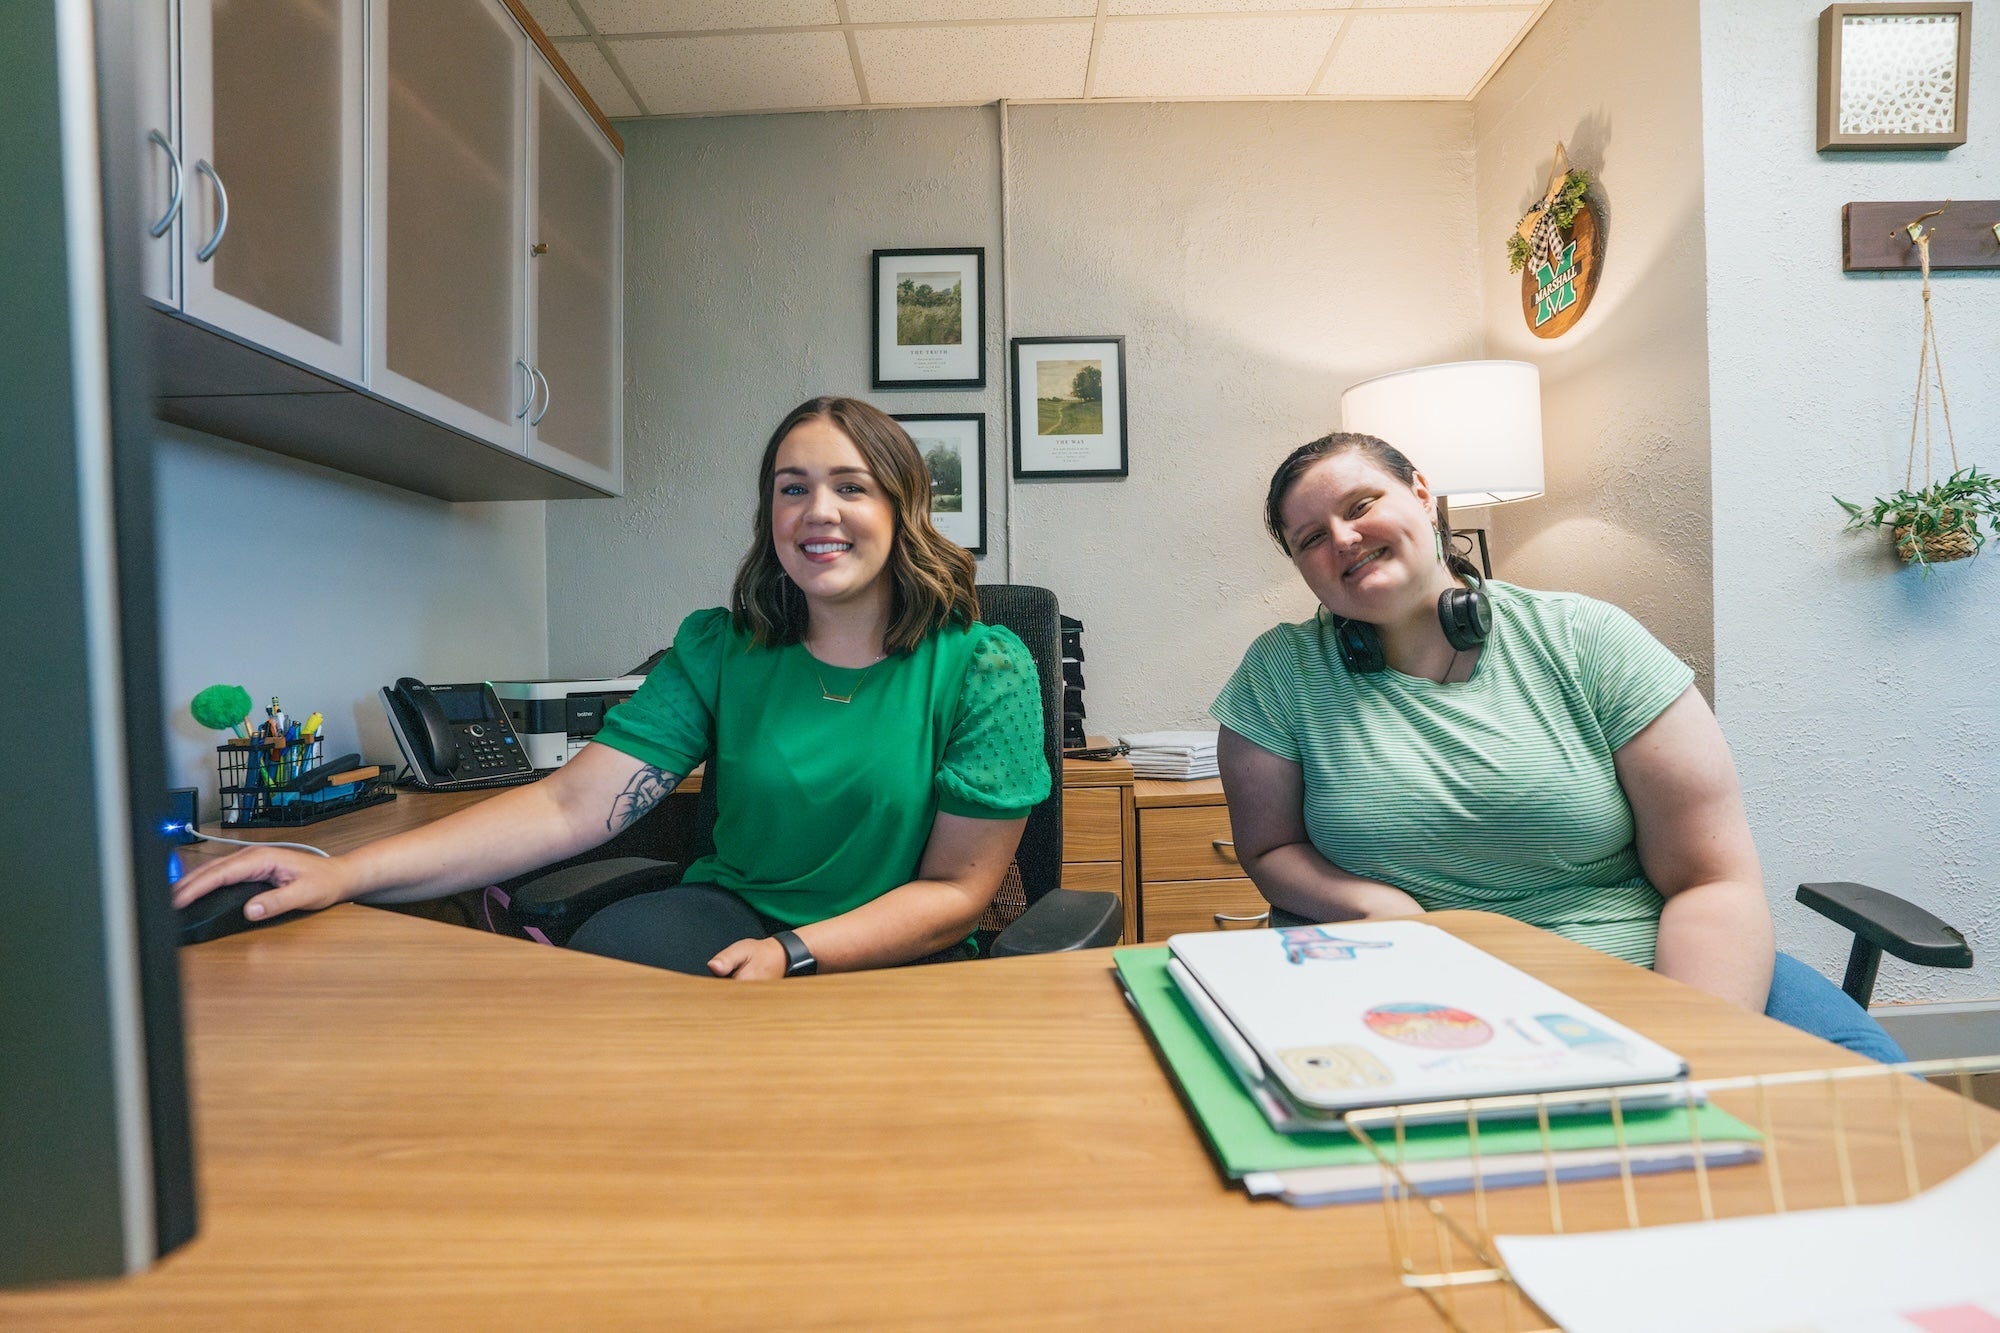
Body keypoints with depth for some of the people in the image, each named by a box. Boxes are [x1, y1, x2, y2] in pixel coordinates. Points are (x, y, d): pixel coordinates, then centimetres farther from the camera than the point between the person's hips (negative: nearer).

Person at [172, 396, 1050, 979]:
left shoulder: (985, 669, -8)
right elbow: (573, 806, -7)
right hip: (728, 915, 3)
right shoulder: (719, 649, 1)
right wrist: (344, 874, -18)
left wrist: (794, 954, -20)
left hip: (895, 962, -2)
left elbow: (956, 890, -8)